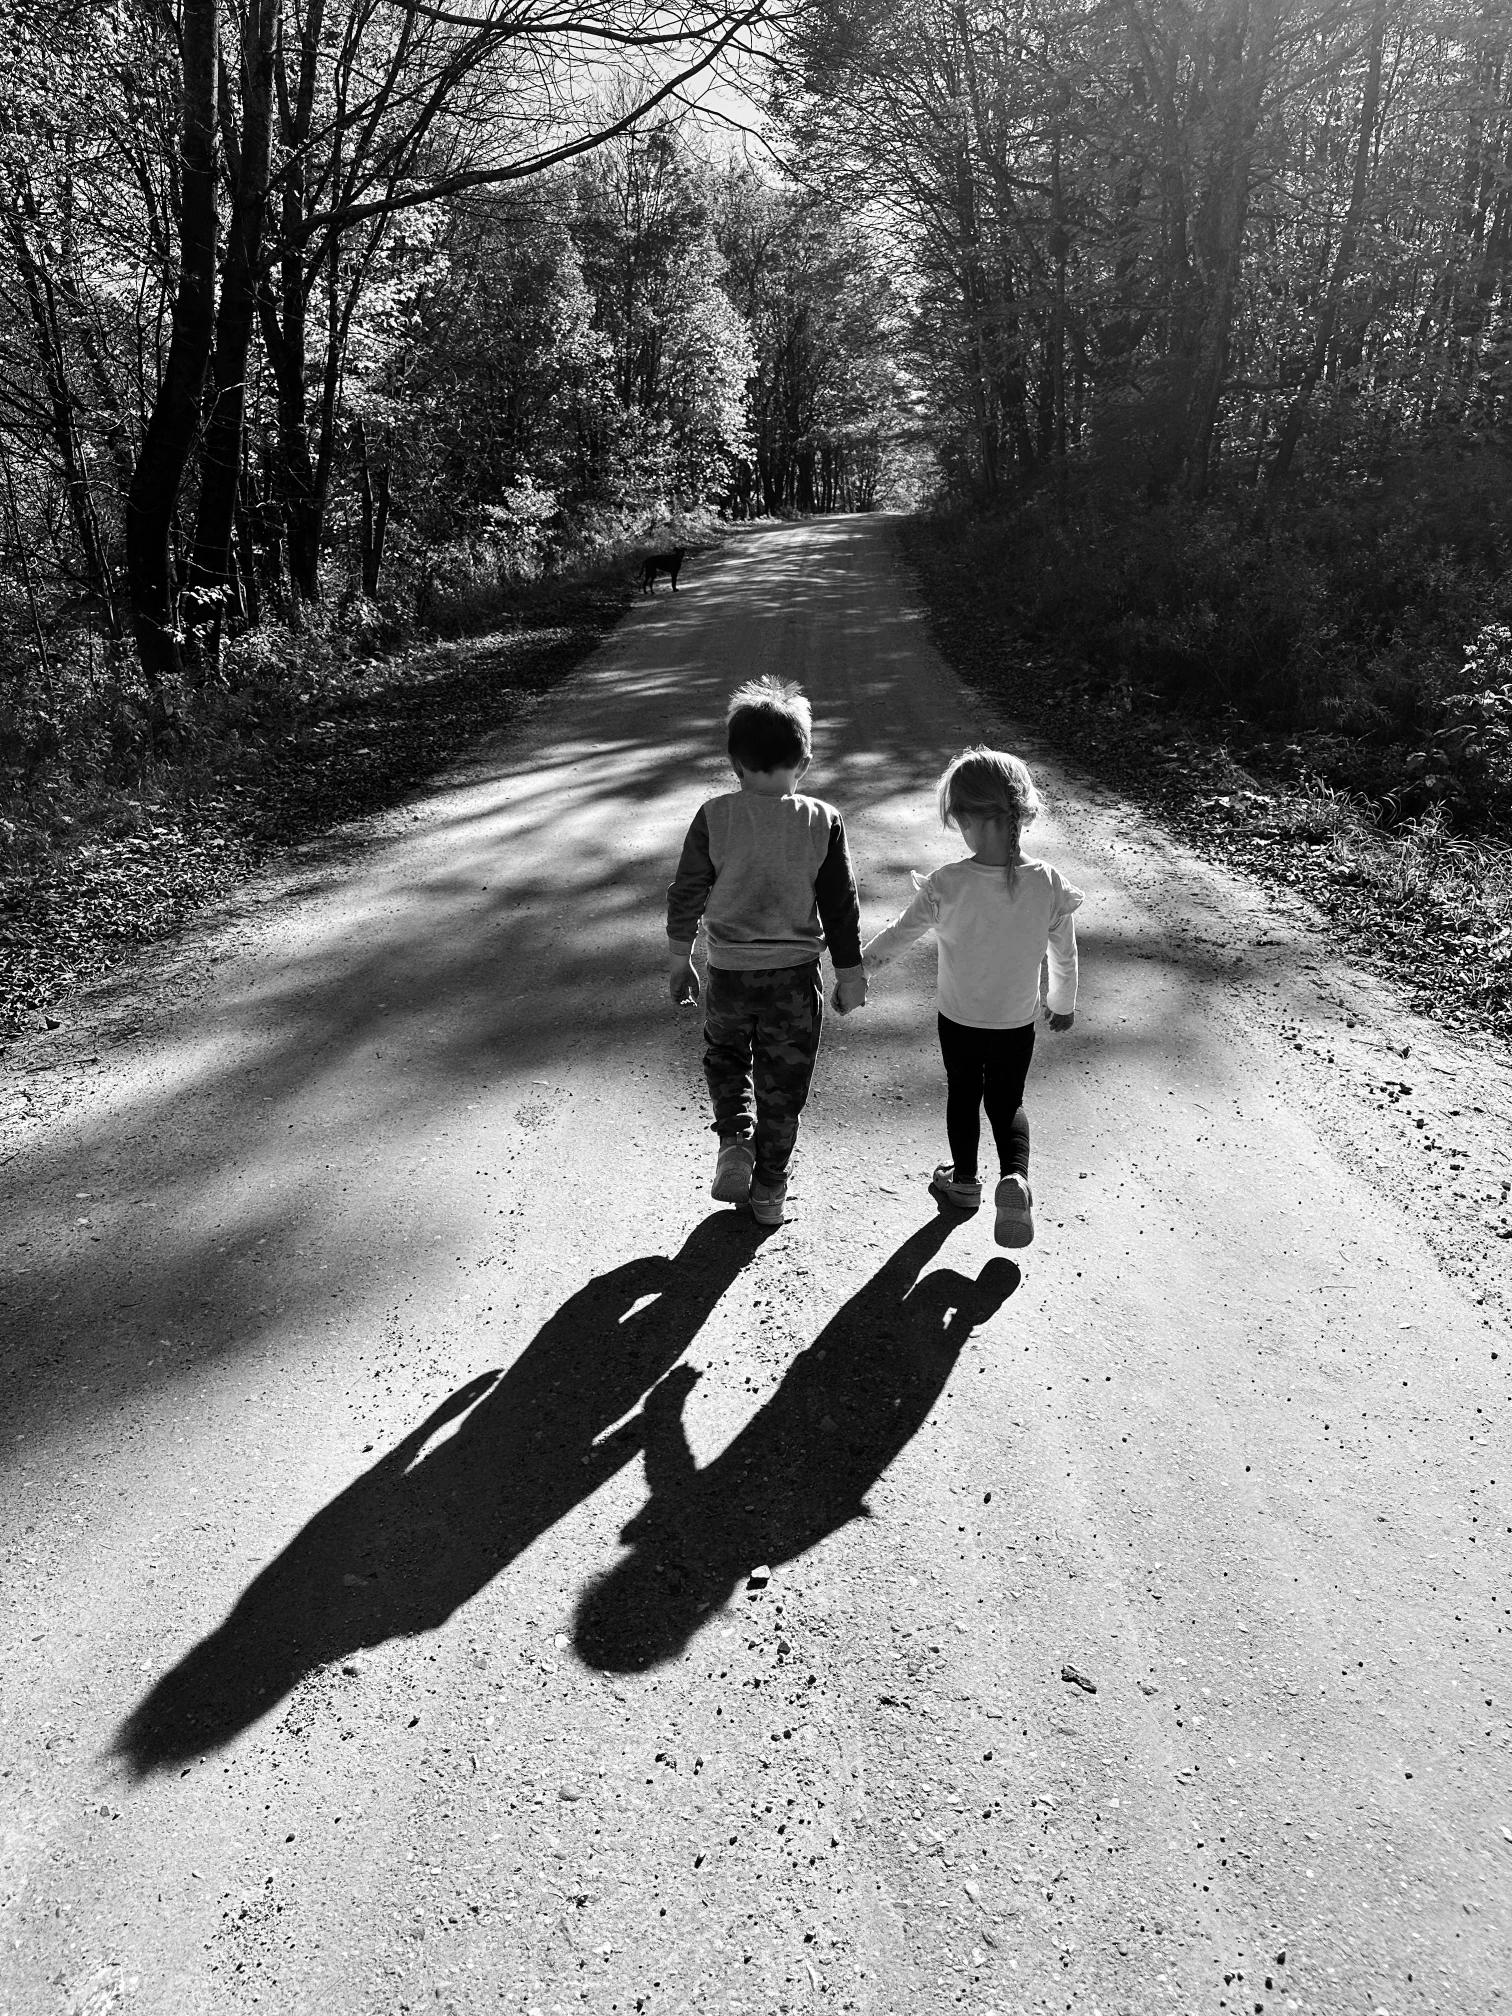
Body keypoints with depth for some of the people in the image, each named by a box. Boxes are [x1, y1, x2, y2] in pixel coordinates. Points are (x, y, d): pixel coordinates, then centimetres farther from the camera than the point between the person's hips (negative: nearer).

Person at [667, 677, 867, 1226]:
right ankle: (768, 1191, 24)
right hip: (795, 974, 0)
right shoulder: (823, 821, -9)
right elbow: (841, 905, -4)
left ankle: (735, 1139, 7)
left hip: (728, 972, 0)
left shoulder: (714, 816, -10)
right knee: (783, 1083, 15)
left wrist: (679, 961, 11)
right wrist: (850, 975, 8)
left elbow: (686, 893, -3)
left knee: (725, 1055, 27)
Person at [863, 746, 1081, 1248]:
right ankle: (1016, 1177, -1)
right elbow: (1065, 956, -3)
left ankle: (964, 1180, 38)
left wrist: (873, 953, 13)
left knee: (963, 1095, 22)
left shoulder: (946, 885, -24)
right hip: (1018, 1023, 1)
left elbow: (904, 930, -8)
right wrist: (1063, 1003, 15)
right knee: (1007, 1102, 20)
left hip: (960, 1020, -1)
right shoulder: (1050, 884, -16)